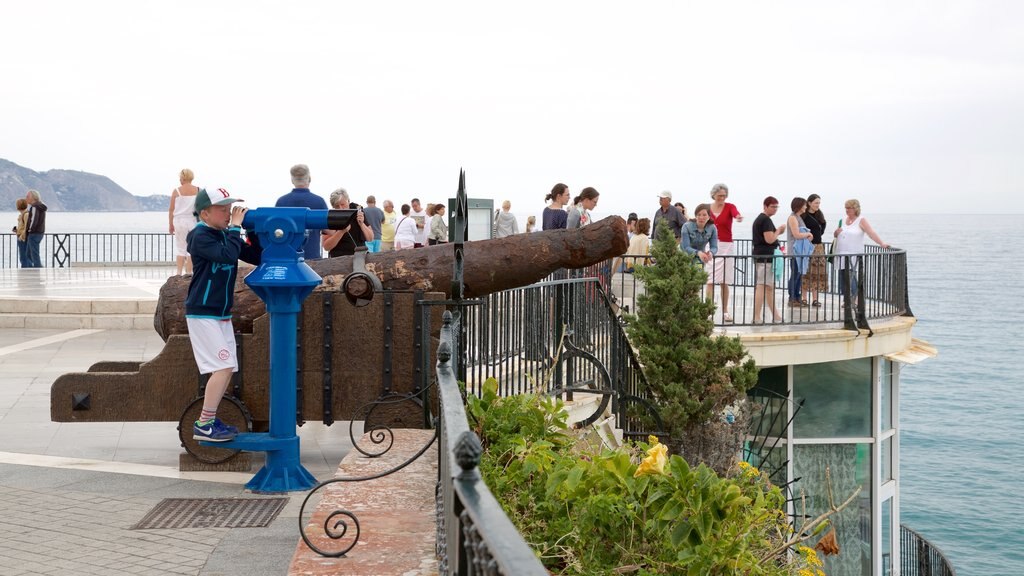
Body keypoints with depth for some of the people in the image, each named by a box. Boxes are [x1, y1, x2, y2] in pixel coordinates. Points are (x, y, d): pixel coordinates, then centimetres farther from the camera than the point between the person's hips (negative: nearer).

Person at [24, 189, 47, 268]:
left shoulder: (34, 207, -17)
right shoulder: (41, 206, 11)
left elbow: (34, 220, -23)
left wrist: (29, 230, -11)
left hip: (34, 234, -10)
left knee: (35, 255, -5)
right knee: (29, 253, 17)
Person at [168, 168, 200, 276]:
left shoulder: (176, 191, -3)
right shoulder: (198, 191, -1)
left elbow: (171, 210, -1)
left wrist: (170, 224, 8)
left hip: (180, 221, 0)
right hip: (194, 221, 0)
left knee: (180, 248, 8)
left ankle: (178, 272, 4)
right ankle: (188, 272, 5)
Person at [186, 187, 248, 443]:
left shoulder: (224, 234, 9)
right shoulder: (200, 236, -15)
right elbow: (228, 255, -30)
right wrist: (236, 227, -20)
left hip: (222, 314, 8)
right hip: (202, 314, -8)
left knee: (227, 368, 8)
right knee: (223, 366, -15)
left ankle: (210, 419, 19)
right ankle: (203, 425, -8)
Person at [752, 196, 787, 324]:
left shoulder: (759, 219, 18)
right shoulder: (766, 220, -14)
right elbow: (769, 239, -21)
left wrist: (777, 232, 13)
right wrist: (779, 231, -5)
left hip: (759, 255, 11)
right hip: (765, 257, -11)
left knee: (770, 287, 15)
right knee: (762, 286, -10)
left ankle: (775, 316, 22)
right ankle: (757, 317, -11)